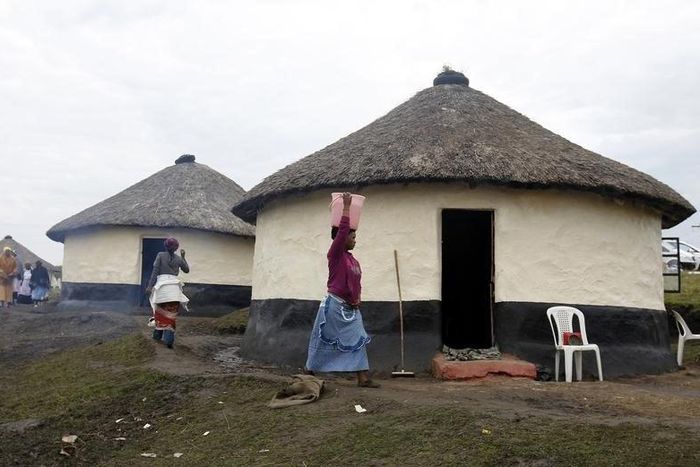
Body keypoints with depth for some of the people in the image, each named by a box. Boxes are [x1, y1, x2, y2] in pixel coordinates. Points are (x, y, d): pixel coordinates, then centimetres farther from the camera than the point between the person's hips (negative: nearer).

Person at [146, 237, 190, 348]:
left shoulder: (160, 255, 1)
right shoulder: (178, 258, 8)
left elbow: (155, 271, -5)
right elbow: (187, 270, 22)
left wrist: (150, 286, -4)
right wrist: (183, 257, 27)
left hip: (162, 285, -1)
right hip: (174, 287, 1)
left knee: (160, 311, 14)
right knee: (171, 314, 1)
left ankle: (158, 335, 22)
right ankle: (169, 339, -8)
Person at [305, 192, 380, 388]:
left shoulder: (353, 259, 12)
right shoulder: (335, 254, -10)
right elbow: (342, 230, -23)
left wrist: (357, 298, 1)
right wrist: (346, 206, -20)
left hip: (350, 308, 7)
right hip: (334, 305, -7)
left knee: (358, 341, 0)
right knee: (324, 340, 3)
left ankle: (363, 378, -1)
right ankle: (308, 373, 19)